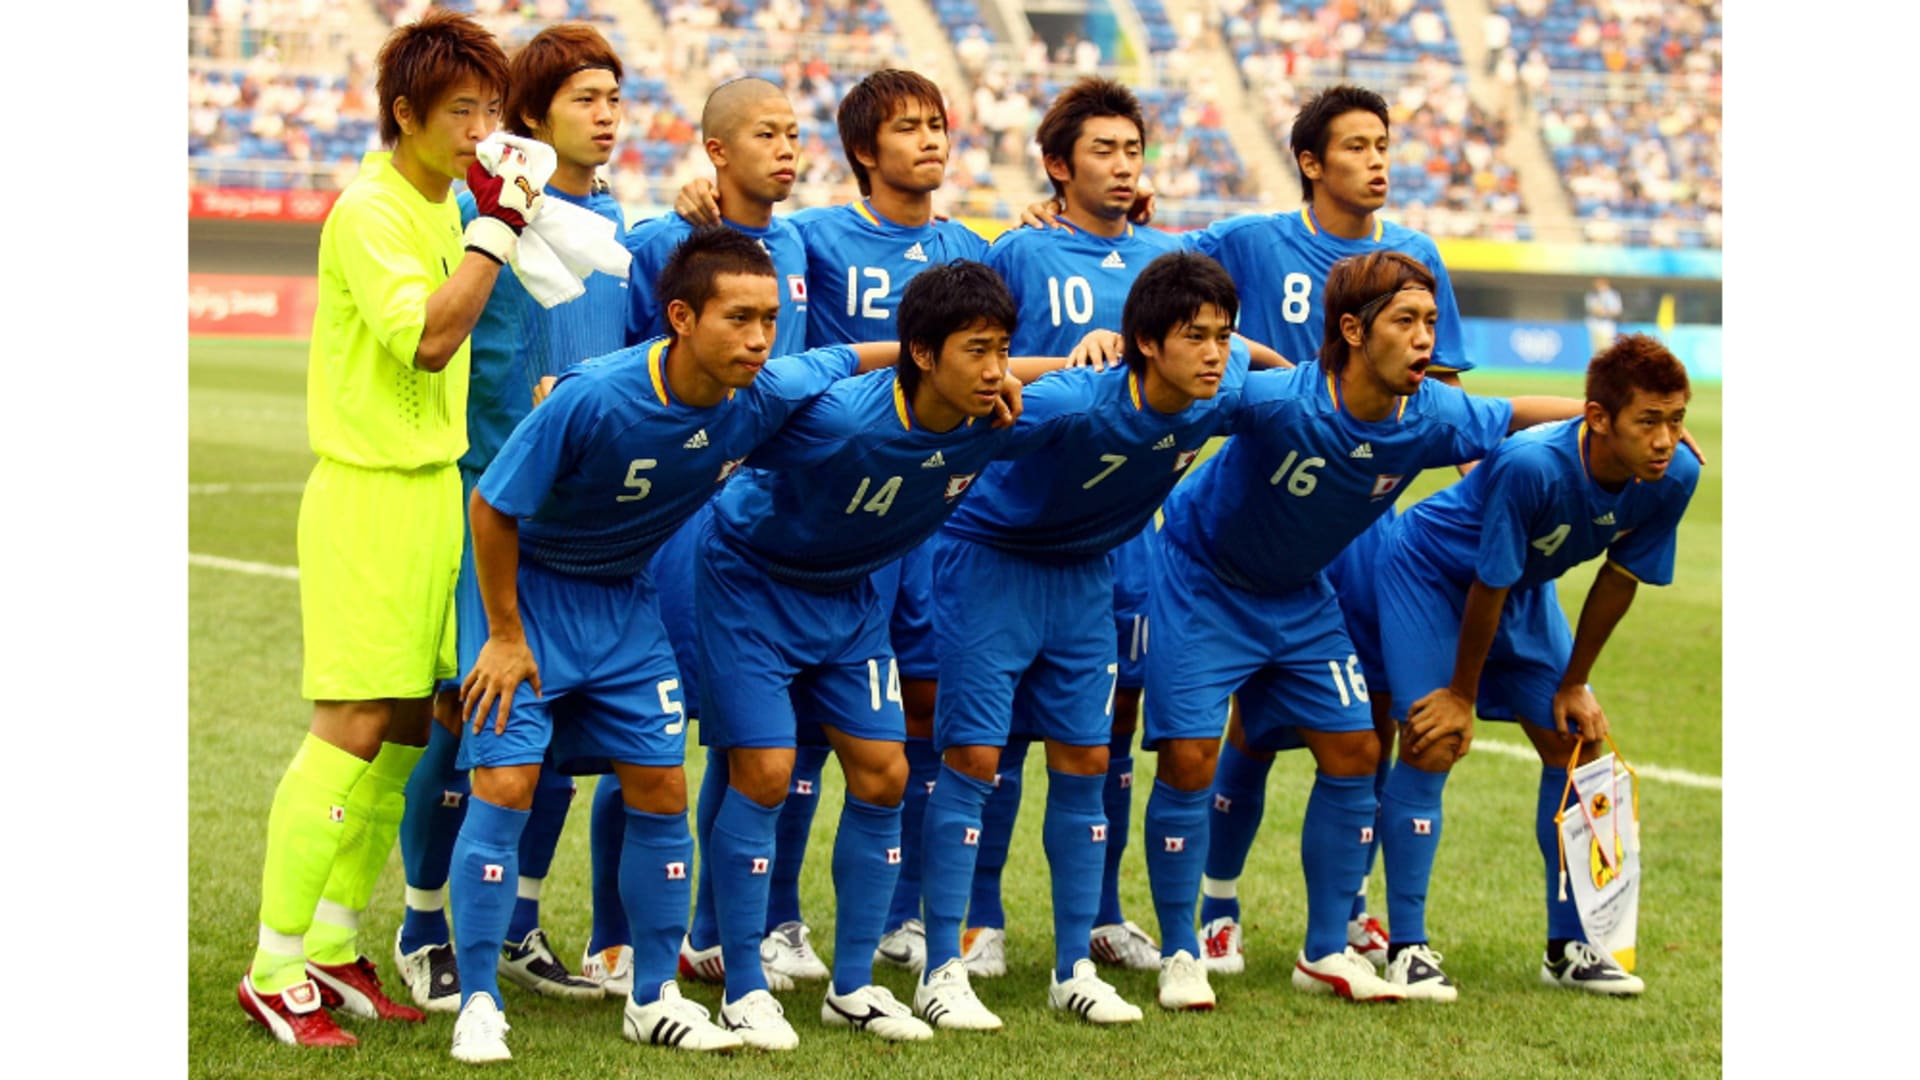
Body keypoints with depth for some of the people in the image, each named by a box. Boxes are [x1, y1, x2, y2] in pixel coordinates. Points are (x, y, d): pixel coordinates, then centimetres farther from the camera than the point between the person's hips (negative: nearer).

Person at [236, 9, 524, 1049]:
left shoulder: (447, 210, 13)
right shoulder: (368, 210, -13)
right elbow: (425, 338, -24)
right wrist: (496, 228, -20)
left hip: (435, 487, 9)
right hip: (370, 491, -9)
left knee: (407, 725, 9)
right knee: (353, 730, -9)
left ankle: (333, 950, 18)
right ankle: (272, 972, -1)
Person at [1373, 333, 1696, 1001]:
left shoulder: (1673, 478, -22)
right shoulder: (1531, 466, -40)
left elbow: (1619, 581, -7)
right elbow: (1487, 587, -28)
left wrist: (1574, 685, 0)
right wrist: (1463, 694, -16)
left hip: (1526, 592, 6)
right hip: (1428, 571, -6)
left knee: (1578, 746, 2)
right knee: (1432, 746, -16)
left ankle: (1568, 949, 12)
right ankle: (1407, 949, -7)